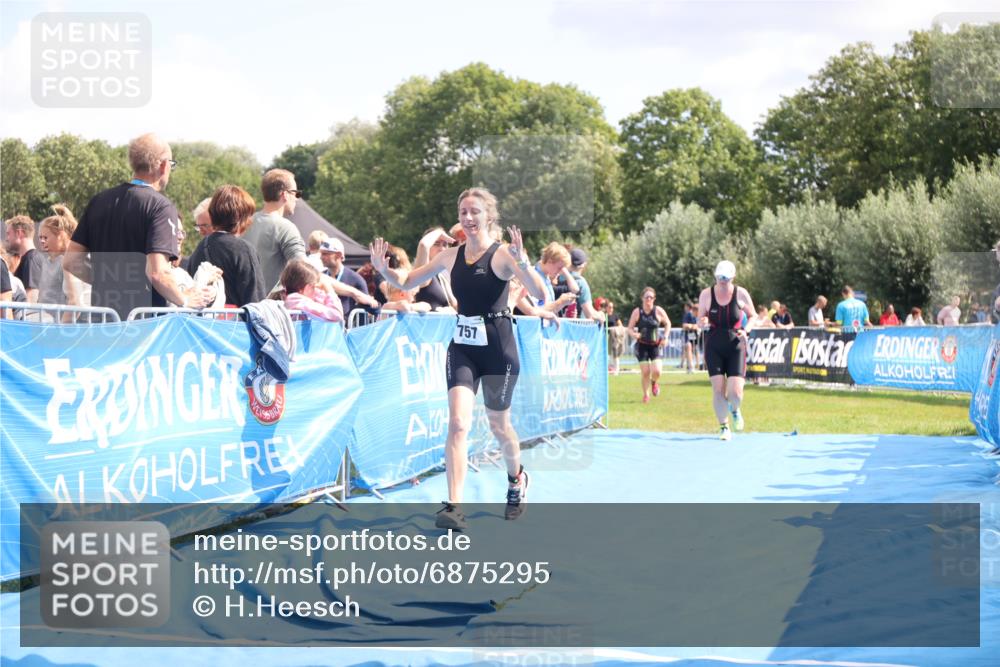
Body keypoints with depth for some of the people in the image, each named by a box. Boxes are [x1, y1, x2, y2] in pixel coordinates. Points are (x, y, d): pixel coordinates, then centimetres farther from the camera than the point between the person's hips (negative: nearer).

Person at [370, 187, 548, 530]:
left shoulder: (502, 254, -9)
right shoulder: (451, 256, 5)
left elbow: (540, 294, -21)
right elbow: (406, 282, 14)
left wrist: (522, 262, -37)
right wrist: (383, 269, -7)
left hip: (498, 347, -3)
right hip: (462, 347, 3)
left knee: (498, 425, 12)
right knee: (458, 423, -12)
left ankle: (517, 479, 43)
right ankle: (454, 507, -17)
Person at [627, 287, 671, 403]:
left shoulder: (659, 311, -5)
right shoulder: (637, 312, -6)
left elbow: (667, 324, 11)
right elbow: (630, 328, -1)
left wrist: (665, 337, -1)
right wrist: (634, 334, -23)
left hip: (656, 345, 0)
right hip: (642, 345, 0)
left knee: (657, 371, -15)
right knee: (645, 372, -5)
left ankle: (654, 382, 22)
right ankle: (646, 394, 18)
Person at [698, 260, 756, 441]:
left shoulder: (741, 294, -4)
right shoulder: (706, 294, -2)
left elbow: (752, 316, 9)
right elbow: (700, 319, 6)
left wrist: (746, 330, -10)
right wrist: (703, 322, -18)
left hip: (736, 346, -1)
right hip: (714, 346, 1)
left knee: (735, 393, -10)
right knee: (718, 390, -6)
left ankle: (735, 410, 27)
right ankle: (724, 427, 14)